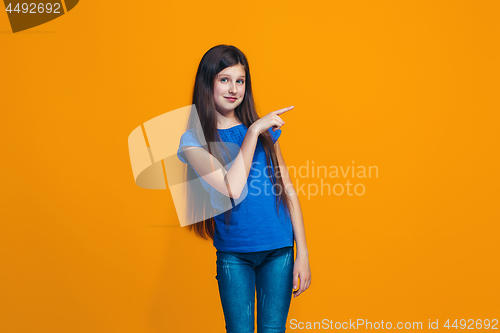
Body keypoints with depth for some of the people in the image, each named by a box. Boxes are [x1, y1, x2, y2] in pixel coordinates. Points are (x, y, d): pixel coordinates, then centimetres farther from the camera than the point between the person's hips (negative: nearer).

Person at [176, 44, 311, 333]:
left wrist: (303, 253, 1)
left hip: (279, 250, 2)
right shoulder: (193, 139, -4)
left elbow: (288, 191, 5)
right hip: (233, 255, -2)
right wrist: (253, 133, -17)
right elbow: (233, 189, -19)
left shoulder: (265, 129, 5)